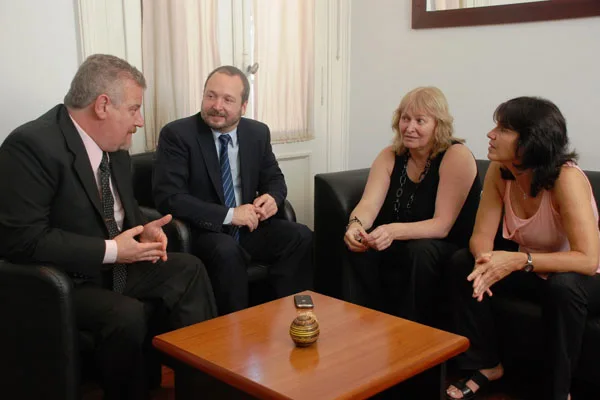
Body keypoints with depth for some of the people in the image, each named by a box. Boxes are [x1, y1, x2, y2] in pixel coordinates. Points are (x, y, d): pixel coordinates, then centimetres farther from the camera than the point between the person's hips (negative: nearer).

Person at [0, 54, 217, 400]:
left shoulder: (114, 144, 1)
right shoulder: (30, 146, -22)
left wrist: (143, 229, -6)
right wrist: (110, 250, -25)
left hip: (114, 264, 8)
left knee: (189, 269, -5)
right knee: (128, 314, -30)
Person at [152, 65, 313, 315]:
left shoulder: (258, 133, 5)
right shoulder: (176, 134, -10)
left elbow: (274, 179, 16)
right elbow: (168, 197, -18)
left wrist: (273, 198, -11)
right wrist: (228, 215, -25)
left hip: (249, 227, 5)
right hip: (202, 232, -4)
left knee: (301, 237, -18)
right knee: (227, 251, -35)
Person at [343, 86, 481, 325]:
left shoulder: (456, 156, -16)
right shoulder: (390, 156, 0)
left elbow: (441, 226, -23)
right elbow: (369, 204, -13)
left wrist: (394, 231, -41)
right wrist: (356, 225, -38)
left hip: (452, 254, -4)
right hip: (400, 250, 4)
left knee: (421, 251, -35)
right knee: (358, 245, -22)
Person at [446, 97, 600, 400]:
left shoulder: (566, 178, -30)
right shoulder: (499, 171, -13)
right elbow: (481, 236, -13)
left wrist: (518, 261, -42)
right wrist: (484, 260, -35)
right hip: (535, 272, 6)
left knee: (562, 286, -37)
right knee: (463, 262, -12)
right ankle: (486, 364, 5)